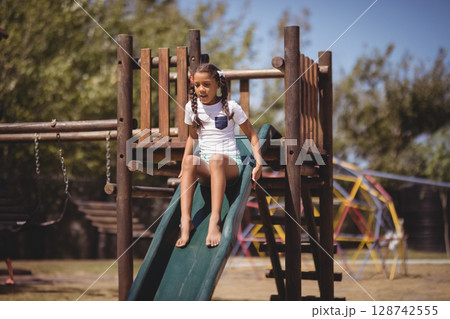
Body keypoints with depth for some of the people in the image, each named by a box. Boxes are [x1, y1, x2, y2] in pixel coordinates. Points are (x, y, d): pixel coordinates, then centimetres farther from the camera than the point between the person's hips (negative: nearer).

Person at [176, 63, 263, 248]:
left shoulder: (230, 107, 1)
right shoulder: (192, 107, 10)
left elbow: (251, 135, 6)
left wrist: (258, 161, -8)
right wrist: (184, 165, 11)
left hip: (231, 164, -3)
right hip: (205, 167, 3)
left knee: (217, 159, -39)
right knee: (190, 159, -33)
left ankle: (215, 221, -50)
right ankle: (185, 220, -45)